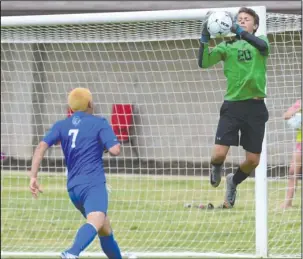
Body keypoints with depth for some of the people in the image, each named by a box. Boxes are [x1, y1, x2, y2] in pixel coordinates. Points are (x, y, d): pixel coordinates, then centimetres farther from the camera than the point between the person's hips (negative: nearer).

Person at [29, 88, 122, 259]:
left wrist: (33, 176, -2)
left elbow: (42, 147, 1)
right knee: (95, 222, -30)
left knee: (105, 228, 23)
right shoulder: (99, 123, 2)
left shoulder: (61, 126, 14)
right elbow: (115, 150, -9)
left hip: (73, 187, 7)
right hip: (93, 184, -7)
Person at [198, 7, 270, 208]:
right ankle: (217, 168, 26)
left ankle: (234, 181, 33)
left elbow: (262, 46, -19)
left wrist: (241, 33, -32)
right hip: (232, 105, 0)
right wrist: (204, 40, -18)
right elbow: (203, 63, -3)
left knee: (253, 160, 2)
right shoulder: (227, 46, 8)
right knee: (219, 154, -12)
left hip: (255, 107, 0)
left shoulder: (260, 41, 6)